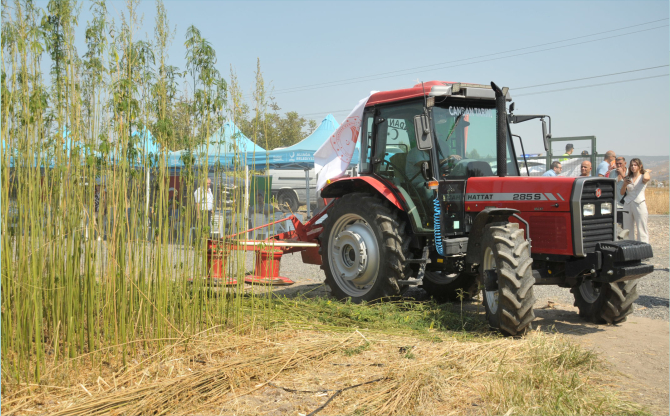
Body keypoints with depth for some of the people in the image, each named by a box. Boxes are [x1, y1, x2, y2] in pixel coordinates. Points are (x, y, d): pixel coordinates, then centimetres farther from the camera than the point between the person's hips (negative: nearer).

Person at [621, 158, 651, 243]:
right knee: (628, 229, 6)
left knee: (641, 229, -6)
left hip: (639, 204, -5)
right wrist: (625, 185, -9)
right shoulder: (628, 178, 14)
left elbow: (646, 178, -27)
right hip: (627, 204, 5)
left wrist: (647, 171, -6)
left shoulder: (642, 177, 0)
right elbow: (621, 193, 10)